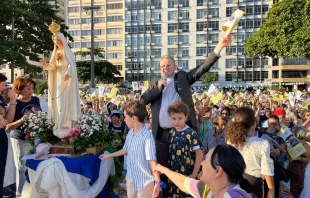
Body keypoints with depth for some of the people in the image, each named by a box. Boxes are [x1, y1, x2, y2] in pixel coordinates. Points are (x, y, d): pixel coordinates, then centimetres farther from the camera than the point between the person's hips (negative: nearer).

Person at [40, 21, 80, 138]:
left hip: (66, 79, -6)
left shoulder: (67, 51, -4)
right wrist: (46, 65, -10)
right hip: (57, 79, 6)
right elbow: (53, 67, 11)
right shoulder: (55, 52, 14)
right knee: (58, 101, 5)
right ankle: (60, 124, 11)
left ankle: (67, 124, -6)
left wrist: (68, 73, -35)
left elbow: (71, 64, -17)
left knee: (66, 101, -8)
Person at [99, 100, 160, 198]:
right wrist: (109, 156, 25)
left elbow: (152, 161, -24)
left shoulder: (147, 137, -25)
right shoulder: (130, 132, 0)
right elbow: (125, 150, 16)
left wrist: (157, 182, -24)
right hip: (131, 177, 7)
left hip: (144, 180, -7)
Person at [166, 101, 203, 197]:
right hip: (173, 175, 5)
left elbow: (199, 154, -9)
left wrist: (194, 174, -11)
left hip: (187, 175, -4)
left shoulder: (191, 134, -12)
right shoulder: (171, 133, 2)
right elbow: (169, 153, 10)